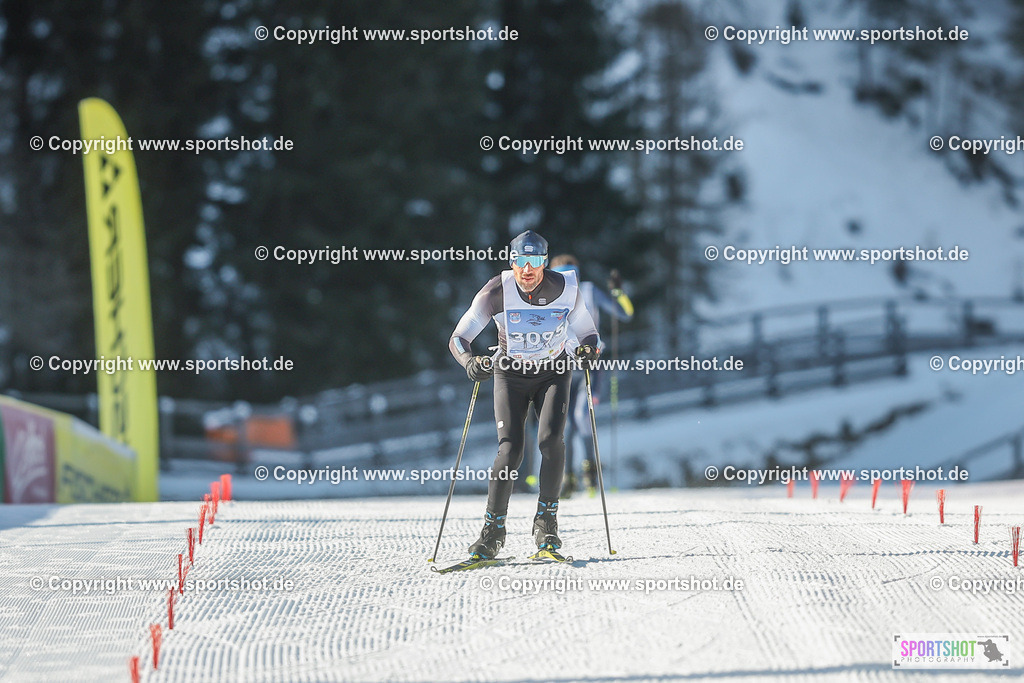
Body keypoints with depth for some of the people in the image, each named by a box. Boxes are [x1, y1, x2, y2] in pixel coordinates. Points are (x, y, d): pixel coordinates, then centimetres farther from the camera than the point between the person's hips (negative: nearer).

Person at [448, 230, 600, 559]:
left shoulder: (565, 289, -15)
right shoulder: (497, 291, -19)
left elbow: (588, 333, -2)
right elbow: (458, 339, -16)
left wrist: (589, 349, -25)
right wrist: (470, 362, -37)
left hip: (553, 373, 1)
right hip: (511, 375, -1)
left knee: (551, 439, -21)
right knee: (510, 449, -15)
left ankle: (546, 521, -8)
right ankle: (493, 530, -5)